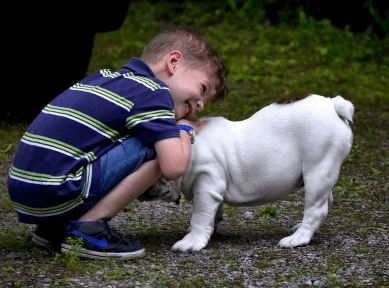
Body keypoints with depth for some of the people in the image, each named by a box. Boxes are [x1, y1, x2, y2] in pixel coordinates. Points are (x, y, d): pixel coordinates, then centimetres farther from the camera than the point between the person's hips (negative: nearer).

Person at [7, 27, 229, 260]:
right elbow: (173, 168, -13)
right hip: (55, 194, -9)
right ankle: (88, 229, -8)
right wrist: (185, 130, 9)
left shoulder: (105, 77, 20)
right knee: (158, 148, -6)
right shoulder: (154, 92, -4)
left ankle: (53, 228, 16)